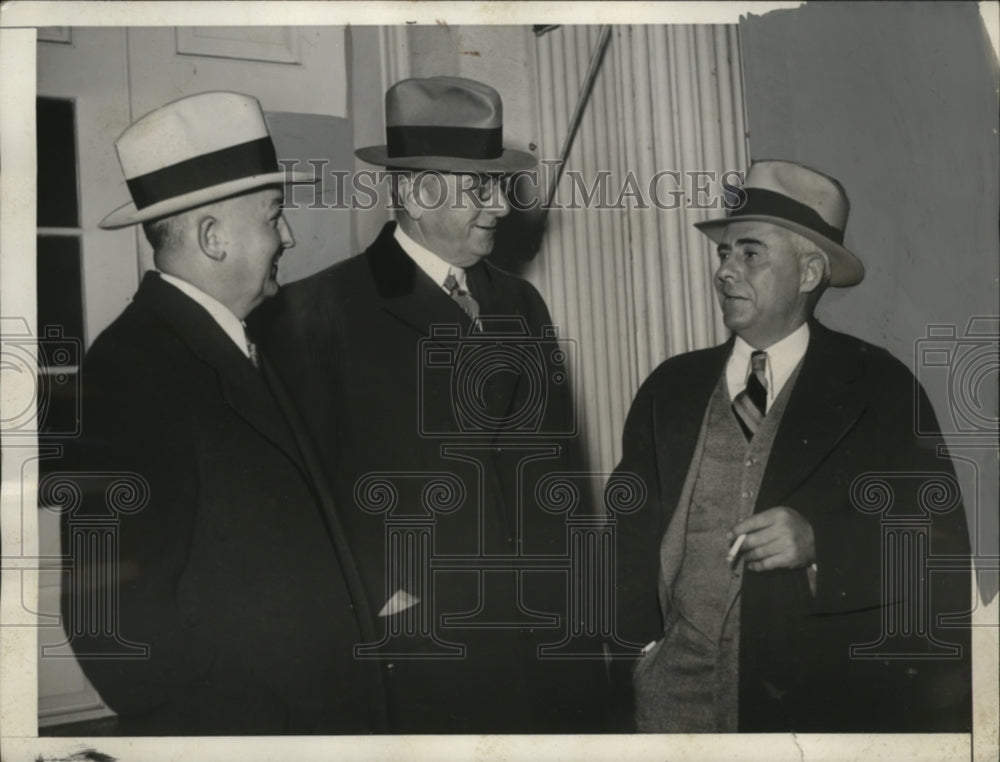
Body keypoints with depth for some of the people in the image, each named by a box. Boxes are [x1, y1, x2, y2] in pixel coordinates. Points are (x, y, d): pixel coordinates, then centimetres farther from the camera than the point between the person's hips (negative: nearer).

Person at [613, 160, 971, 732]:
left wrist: (818, 544, -20)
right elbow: (632, 533, 10)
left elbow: (942, 548, -5)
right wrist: (640, 641, -5)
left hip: (825, 699, -2)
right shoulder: (671, 390, 8)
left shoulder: (880, 389, -1)